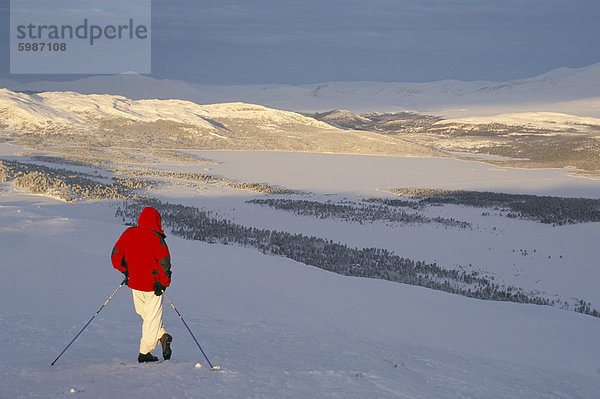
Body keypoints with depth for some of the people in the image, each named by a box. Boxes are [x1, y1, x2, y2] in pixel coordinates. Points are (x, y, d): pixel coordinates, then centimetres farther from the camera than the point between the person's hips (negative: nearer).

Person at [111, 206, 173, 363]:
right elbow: (164, 262, -17)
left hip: (135, 284, 4)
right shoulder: (156, 237, -14)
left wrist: (126, 271, 20)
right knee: (152, 318, 6)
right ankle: (145, 353, 8)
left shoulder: (128, 234, 0)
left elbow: (116, 256, 6)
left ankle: (162, 336, 7)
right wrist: (163, 282, -6)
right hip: (153, 284, -4)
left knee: (144, 314, 22)